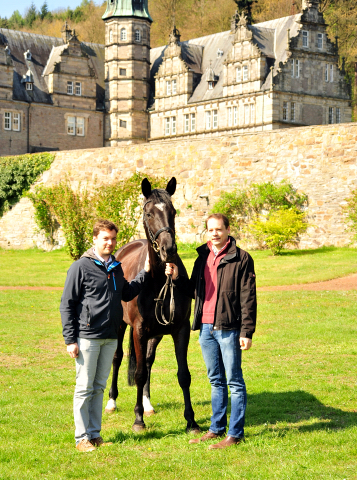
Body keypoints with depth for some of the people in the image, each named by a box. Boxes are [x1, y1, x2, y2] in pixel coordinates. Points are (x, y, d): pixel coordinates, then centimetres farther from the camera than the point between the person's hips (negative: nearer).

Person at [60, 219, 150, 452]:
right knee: (84, 387, -1)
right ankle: (82, 437, 7)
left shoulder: (116, 267, 10)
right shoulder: (81, 267, -9)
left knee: (99, 387, 13)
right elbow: (67, 305, -8)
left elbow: (127, 294, 23)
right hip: (88, 337, -6)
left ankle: (95, 434, 21)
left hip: (110, 337, 6)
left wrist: (145, 273, 12)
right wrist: (70, 340, -12)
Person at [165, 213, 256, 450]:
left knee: (234, 381, 1)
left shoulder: (241, 258, -8)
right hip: (206, 328, 7)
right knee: (216, 381, 16)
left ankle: (235, 433, 7)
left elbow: (248, 299, -10)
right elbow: (194, 290, 20)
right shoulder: (203, 257, 12)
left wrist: (247, 332, -15)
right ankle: (217, 428, 26)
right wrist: (177, 277, 3)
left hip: (229, 329, -7)